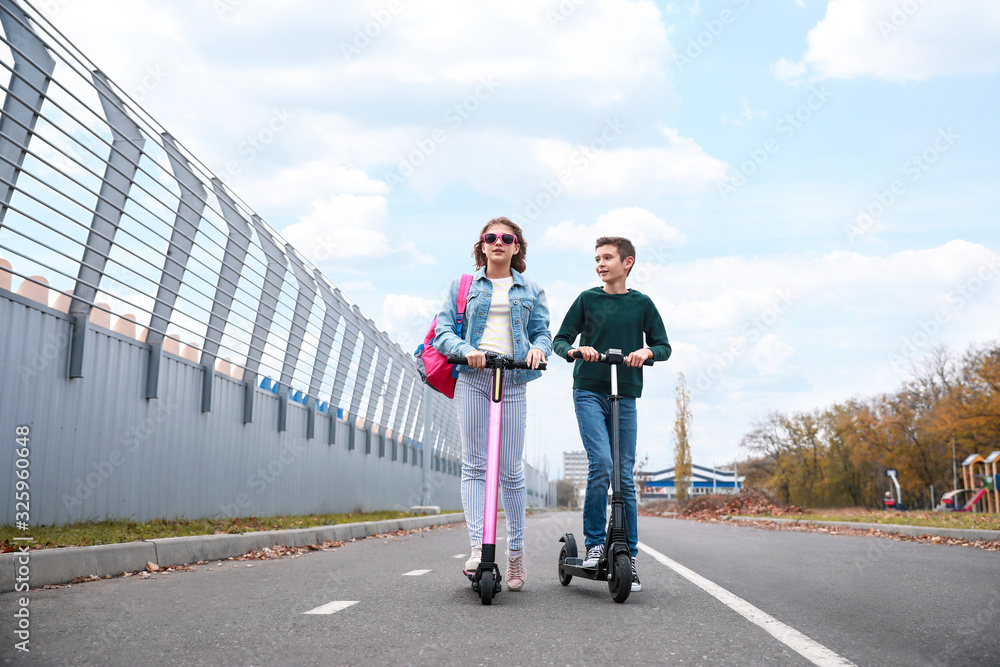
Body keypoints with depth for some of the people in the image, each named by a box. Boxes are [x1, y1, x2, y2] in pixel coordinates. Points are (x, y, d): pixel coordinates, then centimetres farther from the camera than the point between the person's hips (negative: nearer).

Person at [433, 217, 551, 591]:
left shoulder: (530, 291, 18)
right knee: (473, 465, -8)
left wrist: (539, 348, -9)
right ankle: (477, 547, -11)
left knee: (511, 470, -1)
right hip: (471, 378, 0)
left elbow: (542, 332, 15)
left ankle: (516, 551, 9)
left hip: (512, 381, 0)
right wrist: (465, 349, -14)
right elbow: (442, 331, 7)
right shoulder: (463, 286, 14)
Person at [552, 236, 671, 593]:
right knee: (601, 463, -19)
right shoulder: (587, 299, 5)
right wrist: (575, 350, -14)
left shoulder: (641, 303, 7)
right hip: (589, 391, -1)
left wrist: (647, 351, -12)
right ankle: (594, 543, -4)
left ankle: (628, 556, 9)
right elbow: (560, 340, 8)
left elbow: (664, 346, 10)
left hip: (625, 396, 1)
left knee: (625, 475, 1)